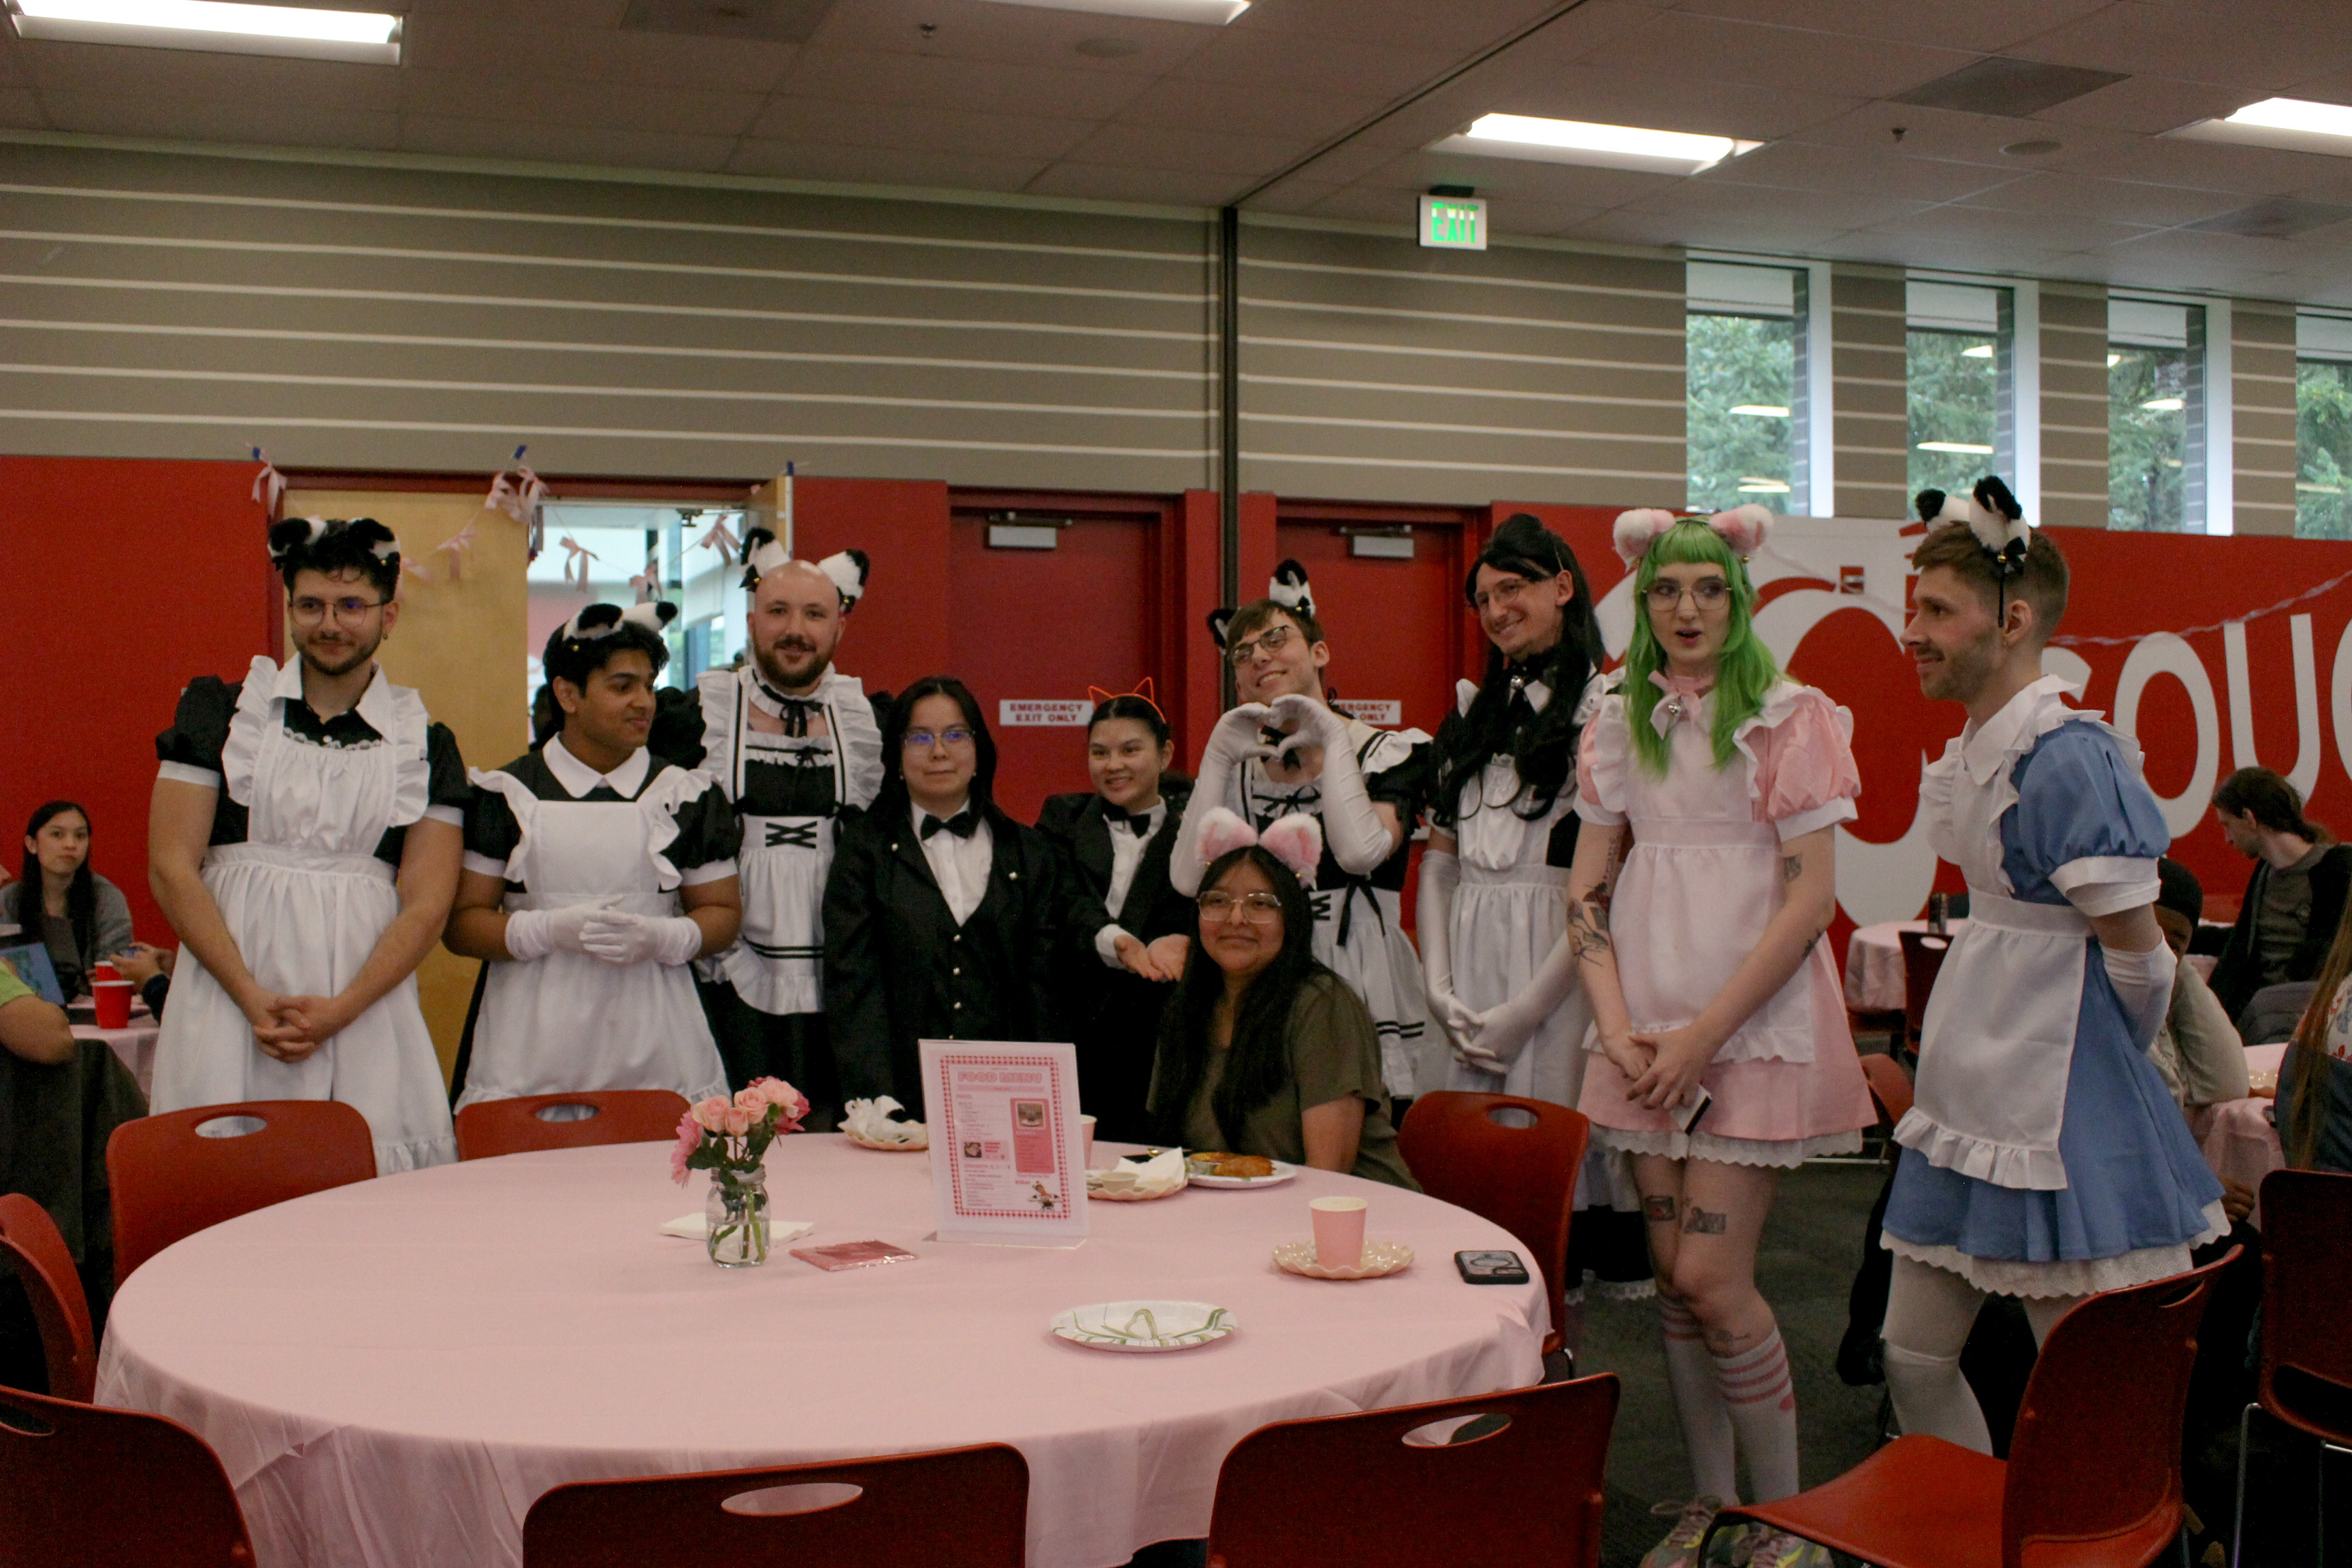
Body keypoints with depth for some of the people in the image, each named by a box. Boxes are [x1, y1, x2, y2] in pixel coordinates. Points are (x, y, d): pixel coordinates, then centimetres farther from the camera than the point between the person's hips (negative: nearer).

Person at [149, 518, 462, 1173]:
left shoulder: (423, 743, 9)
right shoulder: (221, 711, 7)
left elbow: (426, 903, 3)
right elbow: (171, 868, 1)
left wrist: (339, 1011, -10)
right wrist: (253, 998, -9)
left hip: (367, 1009, 0)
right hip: (229, 1005, 0)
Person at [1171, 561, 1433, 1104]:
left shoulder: (1391, 752, 3)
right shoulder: (1238, 769, 12)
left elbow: (1360, 852, -17)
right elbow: (1188, 880, -3)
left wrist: (1333, 740, -8)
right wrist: (1218, 757, -4)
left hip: (1361, 989, -2)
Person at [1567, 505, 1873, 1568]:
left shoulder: (1790, 719, -4)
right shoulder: (1618, 725, 10)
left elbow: (1810, 897, -10)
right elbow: (1588, 888, 9)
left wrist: (1707, 1033, -13)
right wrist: (1618, 1028, -3)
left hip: (1754, 1025, -4)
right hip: (1647, 1031, 5)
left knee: (1710, 1276, -9)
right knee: (1674, 1272, 8)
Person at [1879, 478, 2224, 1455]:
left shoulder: (2068, 760, -18)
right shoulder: (1972, 752, 8)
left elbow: (2138, 954, -14)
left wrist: (2107, 1065, 2)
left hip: (2061, 1110, -9)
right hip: (1972, 1096, 9)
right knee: (1913, 1359, 13)